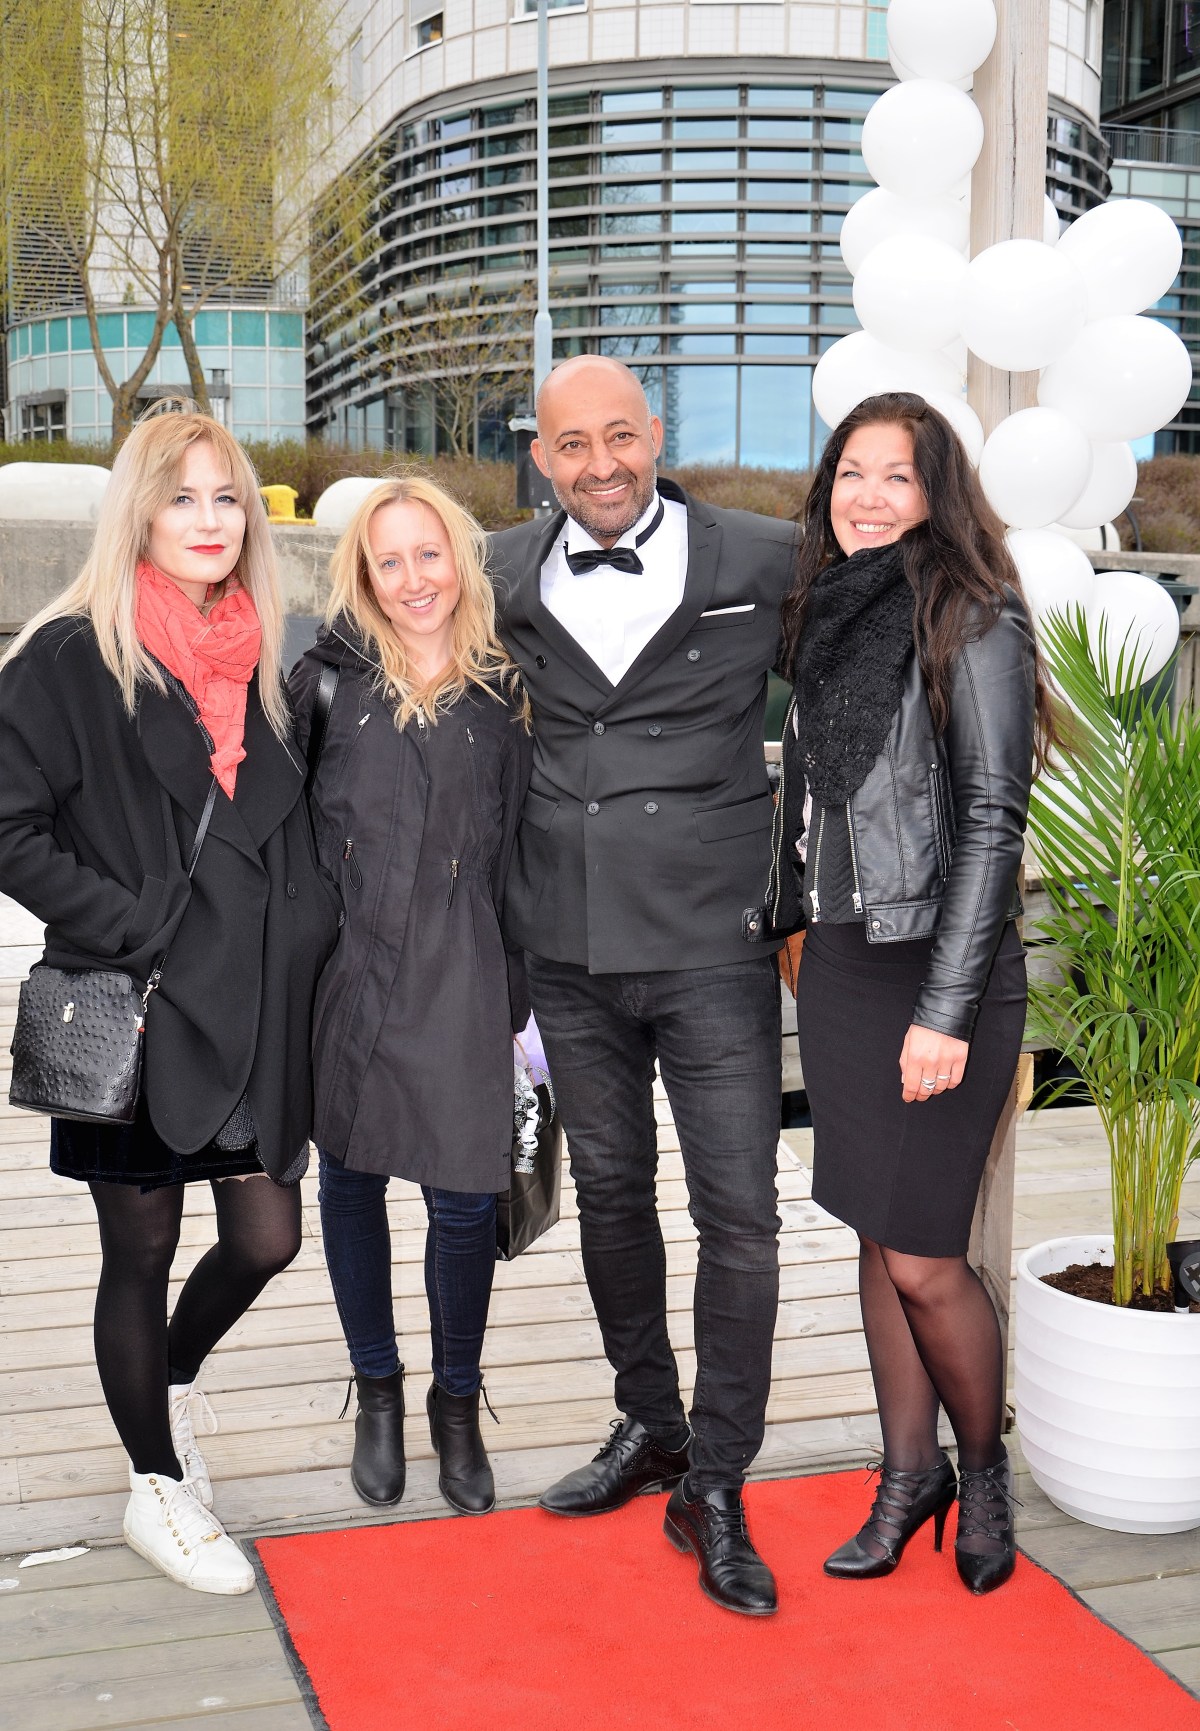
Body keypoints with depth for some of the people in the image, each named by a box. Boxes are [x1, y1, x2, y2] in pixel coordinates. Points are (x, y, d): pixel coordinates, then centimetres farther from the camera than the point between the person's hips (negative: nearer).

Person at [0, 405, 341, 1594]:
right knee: (140, 1249, 8)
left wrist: (299, 941, 5)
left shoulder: (267, 662, 9)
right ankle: (158, 1487, 27)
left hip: (261, 1010, 5)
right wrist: (139, 931, -15)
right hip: (133, 1016, -5)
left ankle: (170, 1381, 37)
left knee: (266, 1238, 5)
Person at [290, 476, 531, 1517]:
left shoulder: (503, 697, 5)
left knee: (466, 1198, 0)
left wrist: (518, 995, 4)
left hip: (459, 973, 0)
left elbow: (519, 852, 7)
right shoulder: (328, 683, 2)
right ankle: (377, 1389, 32)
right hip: (343, 966, 0)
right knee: (352, 1179, 12)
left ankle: (457, 1403, 23)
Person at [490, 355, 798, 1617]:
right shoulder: (507, 577, 5)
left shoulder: (765, 561, -4)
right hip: (569, 943, 4)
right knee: (609, 1191, 15)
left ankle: (713, 1489, 12)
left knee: (738, 1211, -3)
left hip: (713, 940, -3)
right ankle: (648, 1424, 34)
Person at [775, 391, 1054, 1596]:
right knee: (875, 1237, 13)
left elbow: (992, 824, -14)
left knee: (924, 1260, -3)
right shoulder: (826, 617, 10)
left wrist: (946, 1009, -18)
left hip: (942, 975, -6)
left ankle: (984, 1466, 24)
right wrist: (794, 927, 14)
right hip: (838, 966, 7)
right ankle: (908, 1476, 29)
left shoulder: (971, 625, -11)